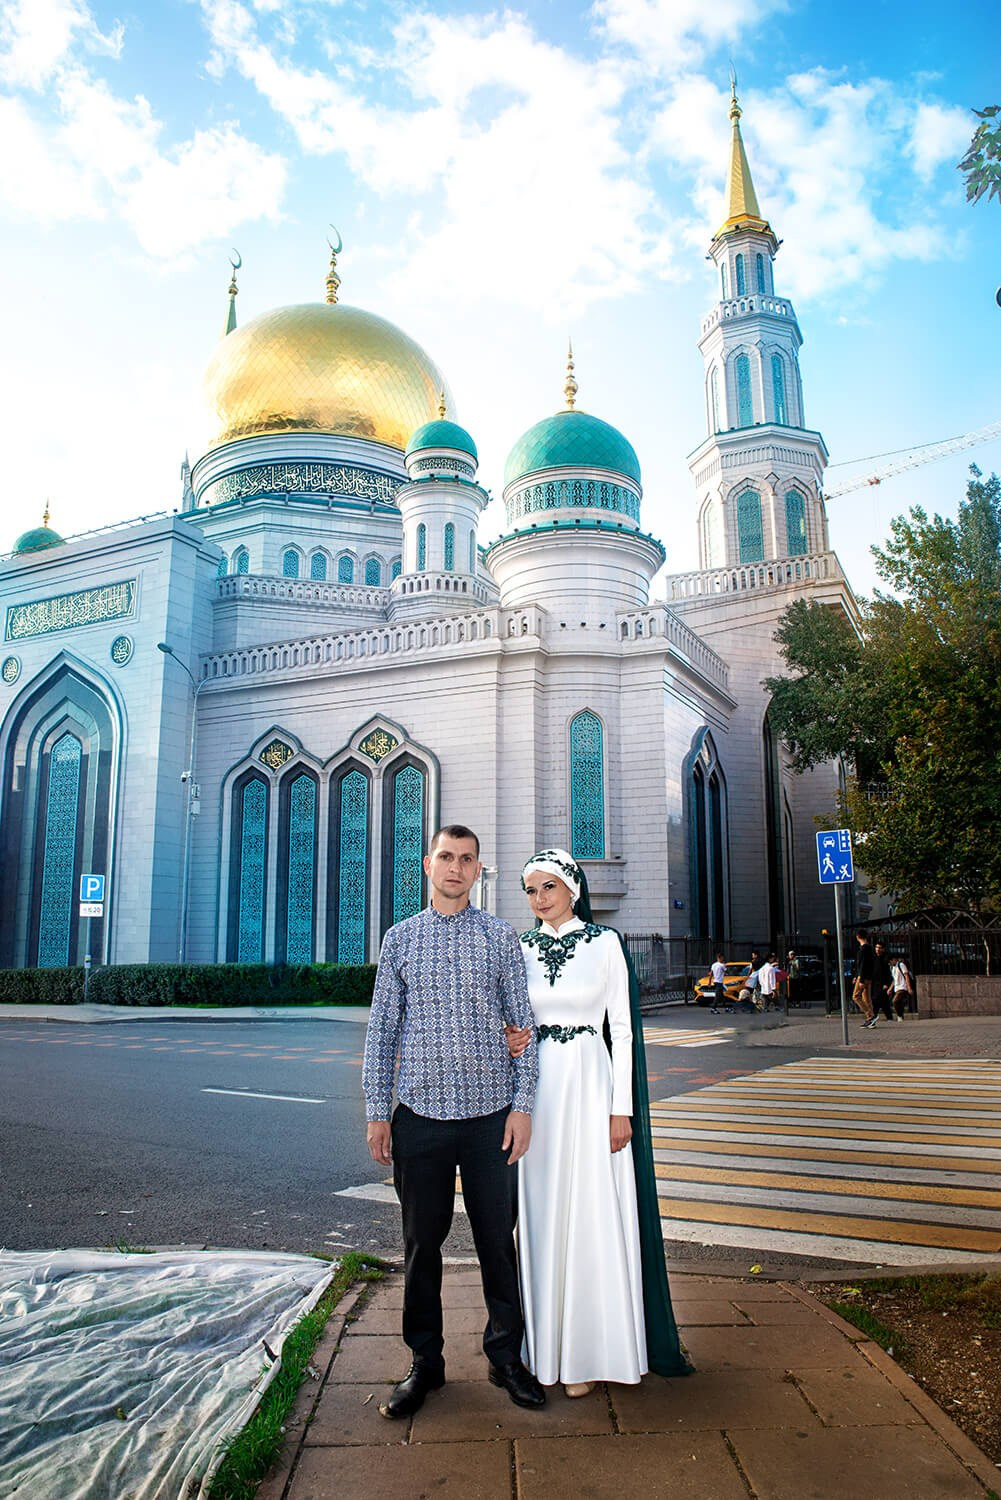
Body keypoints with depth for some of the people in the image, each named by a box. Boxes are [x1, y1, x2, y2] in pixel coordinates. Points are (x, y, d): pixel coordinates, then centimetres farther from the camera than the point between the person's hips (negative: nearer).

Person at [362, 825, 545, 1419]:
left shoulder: (502, 937, 3)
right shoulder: (400, 938, 5)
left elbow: (524, 1024, 3)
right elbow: (383, 1029, 6)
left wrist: (523, 1104, -4)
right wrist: (377, 1110, 3)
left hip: (491, 1115, -1)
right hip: (419, 1115, 1)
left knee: (498, 1239, 9)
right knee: (423, 1242, 11)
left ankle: (506, 1356, 28)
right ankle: (425, 1363, 29)